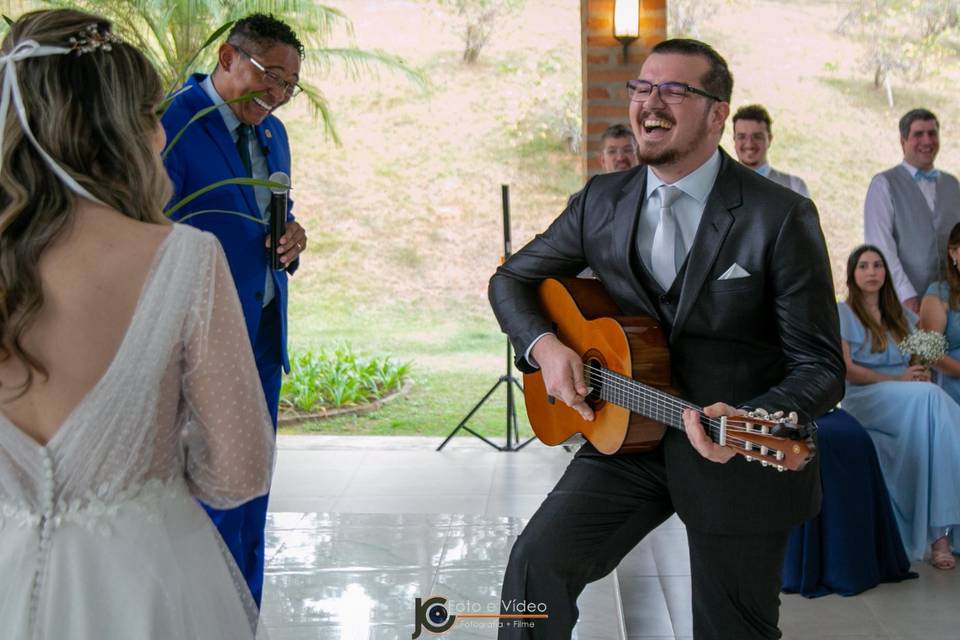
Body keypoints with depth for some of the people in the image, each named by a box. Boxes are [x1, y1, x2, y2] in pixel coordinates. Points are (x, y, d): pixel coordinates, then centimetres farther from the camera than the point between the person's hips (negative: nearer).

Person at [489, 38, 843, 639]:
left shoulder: (781, 217, -13)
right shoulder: (602, 200, 1)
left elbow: (820, 367, -12)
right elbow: (512, 278, 12)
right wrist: (543, 345, -9)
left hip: (744, 456, -3)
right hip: (629, 433, 3)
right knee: (538, 562, -18)